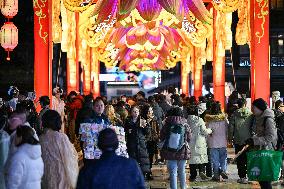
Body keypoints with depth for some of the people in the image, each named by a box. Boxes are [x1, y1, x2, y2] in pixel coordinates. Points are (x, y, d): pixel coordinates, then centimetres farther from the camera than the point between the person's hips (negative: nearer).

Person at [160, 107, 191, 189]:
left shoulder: (167, 125, -6)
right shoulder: (185, 125, -4)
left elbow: (161, 138, 2)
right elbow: (189, 138, 3)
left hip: (170, 152, -1)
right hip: (183, 152, 1)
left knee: (173, 172, 3)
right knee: (182, 171, 16)